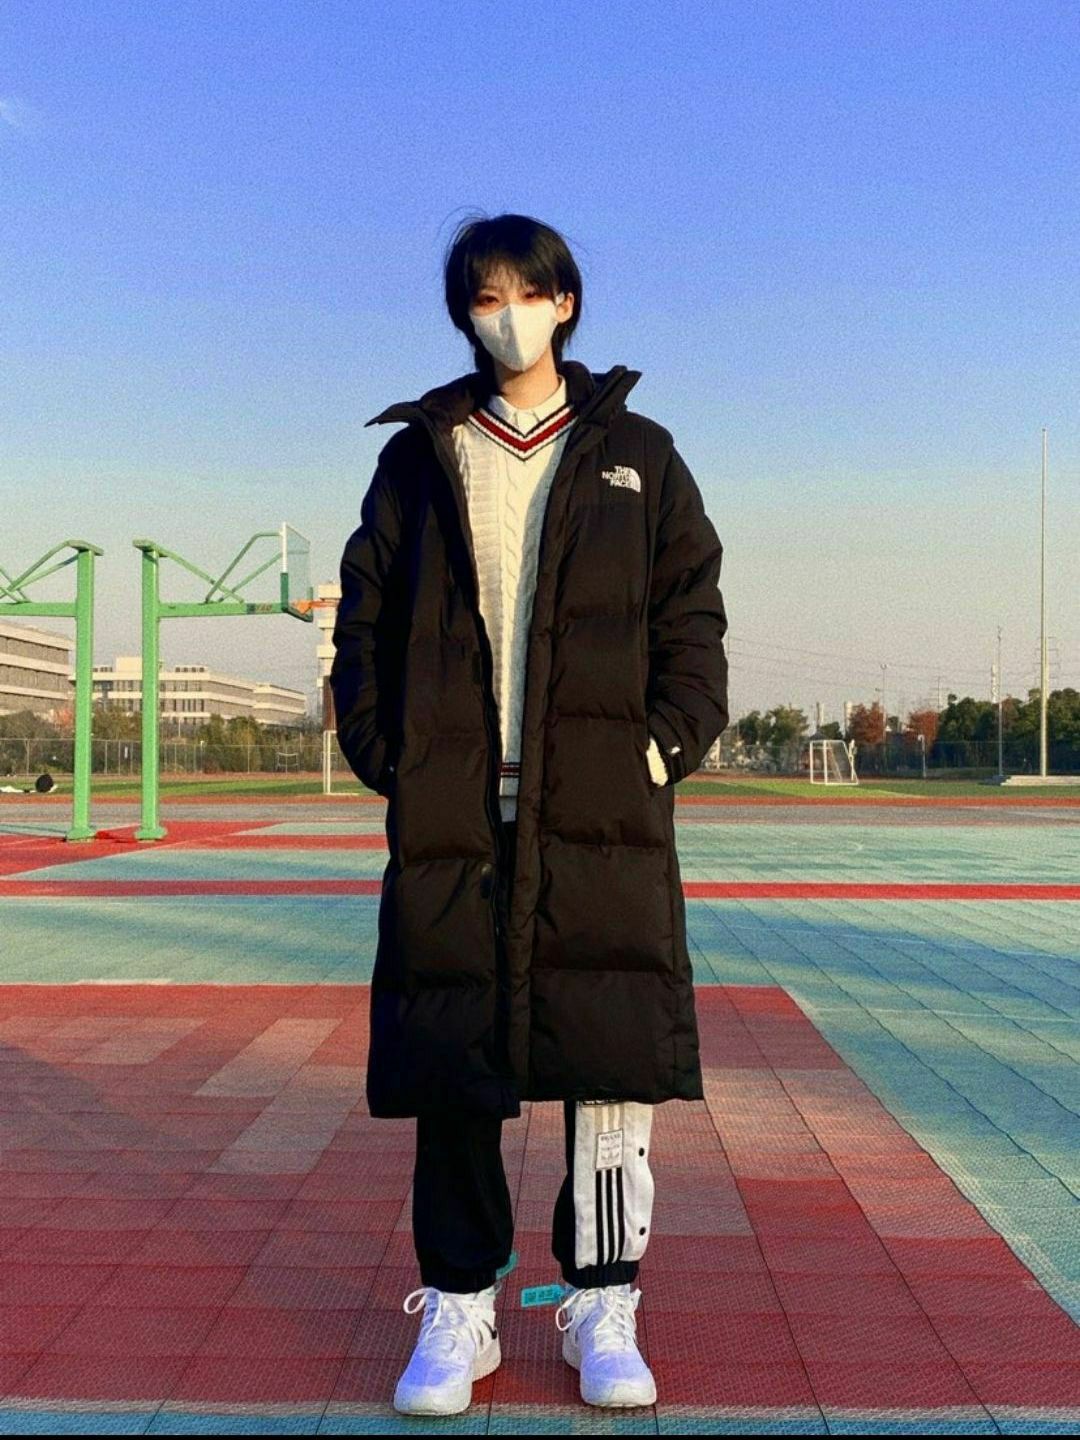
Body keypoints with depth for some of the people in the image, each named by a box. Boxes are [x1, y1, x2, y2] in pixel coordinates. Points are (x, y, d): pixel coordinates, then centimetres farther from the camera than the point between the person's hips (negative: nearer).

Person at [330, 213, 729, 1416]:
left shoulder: (636, 454, 13)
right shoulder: (419, 456, 14)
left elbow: (691, 614, 9)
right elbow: (366, 615, 11)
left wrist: (667, 745, -4)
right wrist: (383, 754, -1)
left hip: (604, 809, 0)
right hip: (451, 809, 1)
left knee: (615, 1054, -1)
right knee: (450, 1058, 2)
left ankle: (602, 1306, 14)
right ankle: (457, 1309, 15)